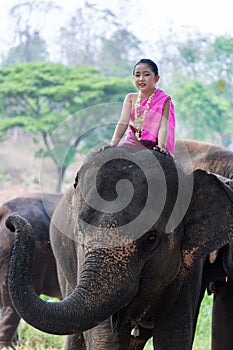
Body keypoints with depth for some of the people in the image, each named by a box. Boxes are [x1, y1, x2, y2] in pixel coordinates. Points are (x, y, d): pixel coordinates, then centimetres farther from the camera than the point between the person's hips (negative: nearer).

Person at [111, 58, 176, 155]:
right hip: (132, 142, 3)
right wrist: (113, 144, -17)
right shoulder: (131, 98, 8)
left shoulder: (163, 100, -2)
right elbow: (123, 122, -3)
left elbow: (163, 126, -12)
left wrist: (161, 146, -30)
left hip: (152, 145, -3)